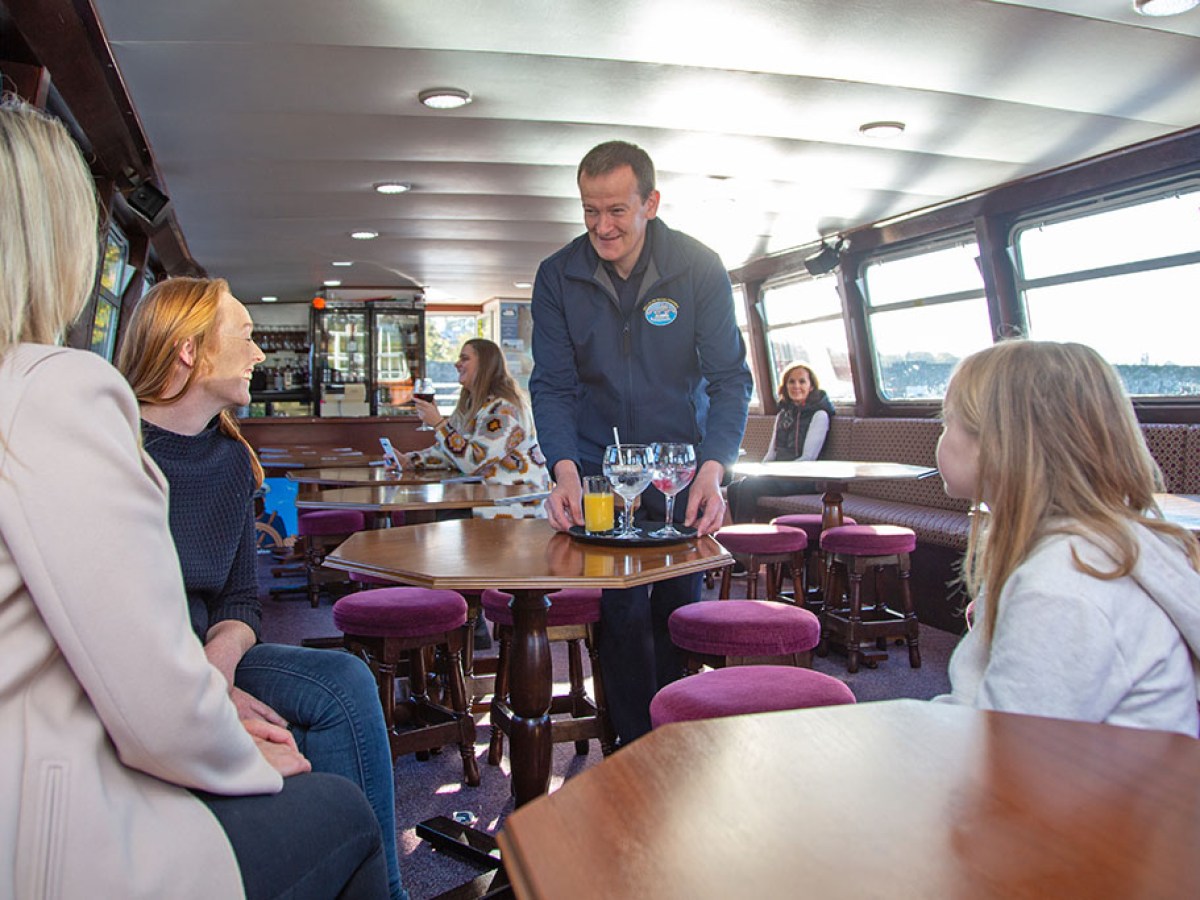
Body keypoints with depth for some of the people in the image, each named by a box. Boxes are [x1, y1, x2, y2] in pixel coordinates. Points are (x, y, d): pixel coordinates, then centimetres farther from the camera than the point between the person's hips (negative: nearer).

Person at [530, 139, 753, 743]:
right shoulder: (558, 276, -6)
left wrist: (713, 469, -26)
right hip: (600, 468, 0)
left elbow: (729, 377, -10)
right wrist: (565, 470, -24)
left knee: (679, 609, 4)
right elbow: (552, 385, -6)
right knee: (622, 613, -3)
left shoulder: (699, 268, -9)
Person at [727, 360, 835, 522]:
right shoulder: (783, 413, 19)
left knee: (749, 487, -30)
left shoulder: (819, 415, -3)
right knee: (734, 487, -22)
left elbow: (808, 459, -10)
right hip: (779, 473, 6)